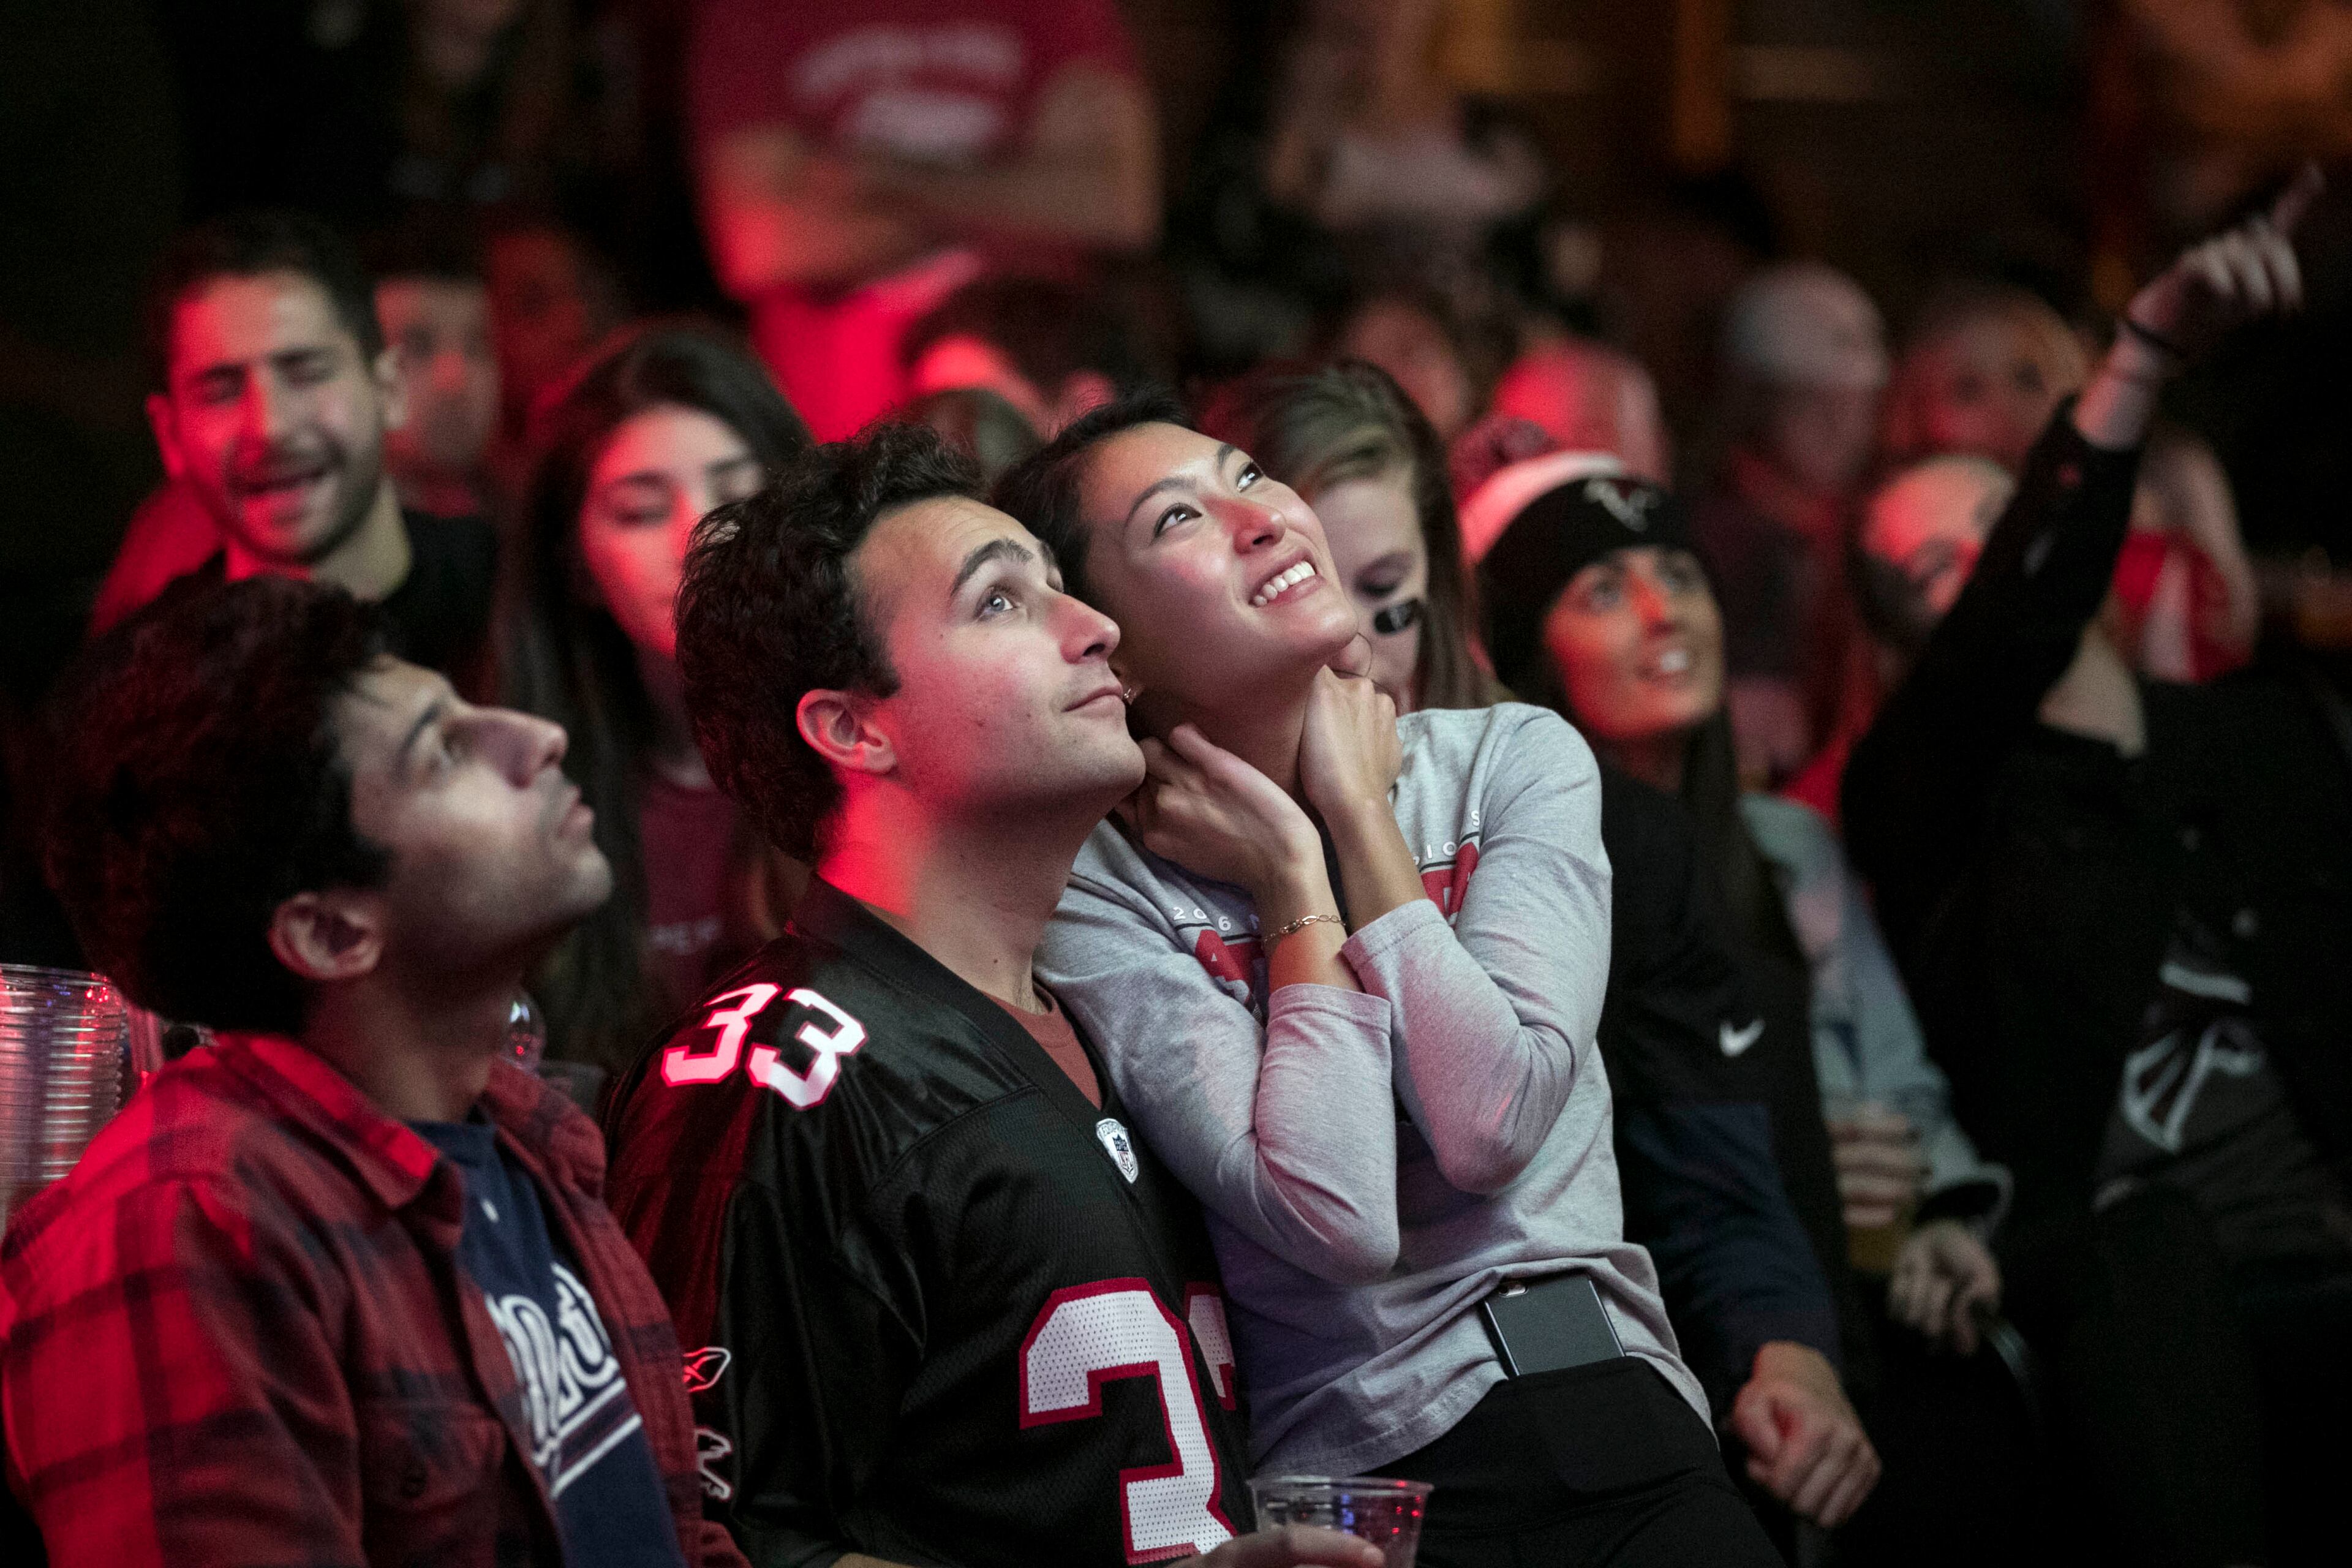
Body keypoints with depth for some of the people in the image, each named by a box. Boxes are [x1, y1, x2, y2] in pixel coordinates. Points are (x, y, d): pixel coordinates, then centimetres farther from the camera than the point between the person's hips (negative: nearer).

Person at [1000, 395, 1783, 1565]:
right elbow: (1336, 1217, -15)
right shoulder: (1104, 895, -2)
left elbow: (1489, 1126, -9)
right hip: (1360, 1470, -2)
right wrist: (1293, 881, -6)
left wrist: (1358, 813, -2)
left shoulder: (1514, 758, 7)